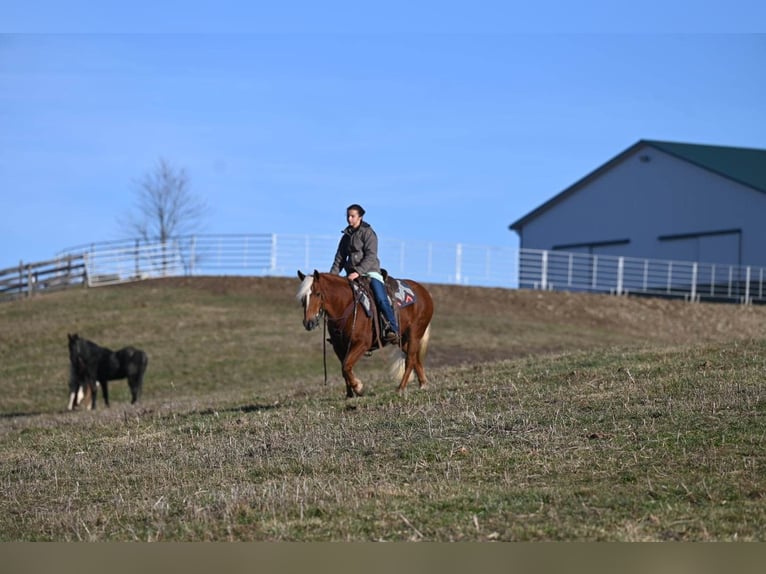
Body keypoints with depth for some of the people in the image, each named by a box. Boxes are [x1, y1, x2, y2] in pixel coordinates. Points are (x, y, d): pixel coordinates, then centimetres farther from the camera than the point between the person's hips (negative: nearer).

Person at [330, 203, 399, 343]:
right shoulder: (346, 236, 15)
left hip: (370, 271, -7)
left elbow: (370, 257, -14)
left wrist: (358, 272, -25)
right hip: (352, 273, 7)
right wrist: (332, 276, 4)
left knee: (381, 299, -24)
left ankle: (393, 330, -24)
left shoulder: (368, 233, -4)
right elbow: (340, 258, 18)